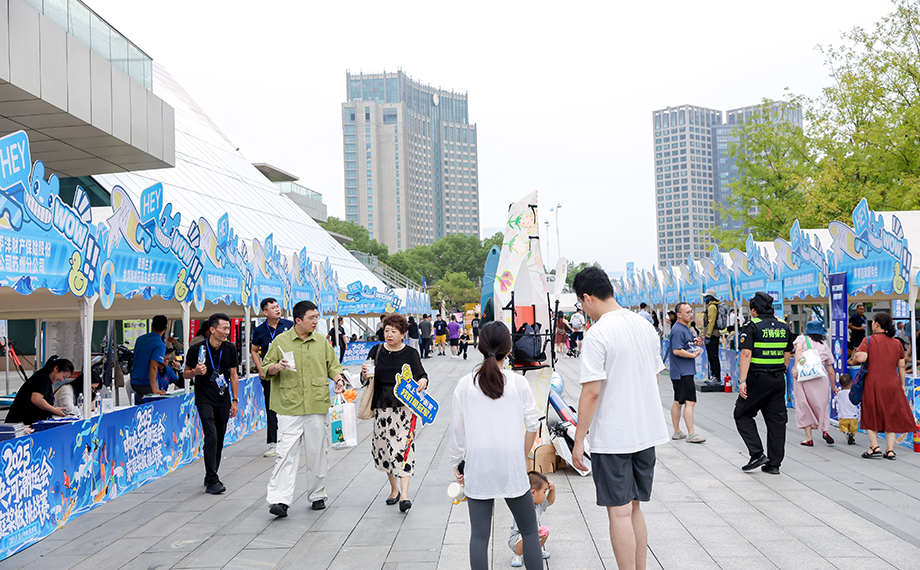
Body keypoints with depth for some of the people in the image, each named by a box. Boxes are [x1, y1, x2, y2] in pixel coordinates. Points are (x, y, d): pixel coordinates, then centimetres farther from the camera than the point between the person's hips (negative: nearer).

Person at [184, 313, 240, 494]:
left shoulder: (230, 349, 3)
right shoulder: (197, 349, -8)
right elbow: (185, 373, 4)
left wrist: (235, 400, 8)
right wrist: (196, 372, -19)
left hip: (223, 400, 4)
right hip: (204, 399, -4)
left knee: (219, 439, 8)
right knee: (211, 437, -15)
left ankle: (210, 476, 24)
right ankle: (212, 481, -11)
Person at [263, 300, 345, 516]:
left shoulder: (321, 342, 10)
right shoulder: (281, 341, 3)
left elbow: (332, 366, 17)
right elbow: (265, 369, 9)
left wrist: (339, 379, -2)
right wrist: (276, 367, -13)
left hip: (318, 405, 2)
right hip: (289, 407, -2)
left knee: (318, 452, 8)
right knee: (287, 453, -8)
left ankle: (318, 495, 22)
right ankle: (279, 500, -7)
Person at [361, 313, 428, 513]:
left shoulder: (410, 353, 0)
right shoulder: (377, 351, 6)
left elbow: (422, 375, 5)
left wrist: (423, 381, -17)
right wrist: (365, 374, -11)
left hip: (405, 406, -3)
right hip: (382, 406, 3)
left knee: (403, 447, -11)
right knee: (384, 447, 8)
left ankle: (404, 494, -10)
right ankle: (394, 489, 26)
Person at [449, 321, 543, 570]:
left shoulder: (465, 384, -3)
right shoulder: (518, 382, -3)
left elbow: (457, 429, 2)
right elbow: (532, 424, 1)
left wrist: (458, 462, 14)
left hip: (477, 468, 1)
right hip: (512, 466, 0)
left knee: (479, 535, 7)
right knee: (529, 531, 13)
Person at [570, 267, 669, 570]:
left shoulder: (597, 334, -17)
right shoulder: (646, 325, 7)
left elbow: (591, 392, -19)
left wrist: (578, 440, -12)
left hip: (612, 437, -7)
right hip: (647, 431, 8)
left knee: (619, 512, 1)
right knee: (634, 507, 17)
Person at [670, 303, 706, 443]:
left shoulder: (685, 328, 17)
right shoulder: (678, 330, -16)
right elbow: (677, 350, -24)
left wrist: (694, 342, 12)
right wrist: (694, 355, -16)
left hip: (678, 372, 11)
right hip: (683, 372, -11)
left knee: (678, 402, 13)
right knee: (690, 402, -11)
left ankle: (677, 432, 19)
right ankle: (691, 434, -10)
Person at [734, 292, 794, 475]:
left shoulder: (752, 326, -10)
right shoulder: (784, 326, 9)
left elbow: (746, 354, -17)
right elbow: (787, 355, 14)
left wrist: (742, 381, -18)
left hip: (757, 378, -6)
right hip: (778, 379, 6)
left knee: (742, 414, 8)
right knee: (776, 420, 9)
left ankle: (757, 454, -2)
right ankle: (774, 463, 14)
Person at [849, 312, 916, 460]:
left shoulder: (869, 340, -6)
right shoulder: (897, 343, 7)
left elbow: (861, 357, -22)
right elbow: (901, 367, 10)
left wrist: (852, 361, -1)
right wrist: (902, 385, 18)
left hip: (873, 384, -3)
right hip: (892, 385, 4)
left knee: (871, 416, 9)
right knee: (891, 416, 11)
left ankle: (875, 447, 2)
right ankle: (890, 449, 9)